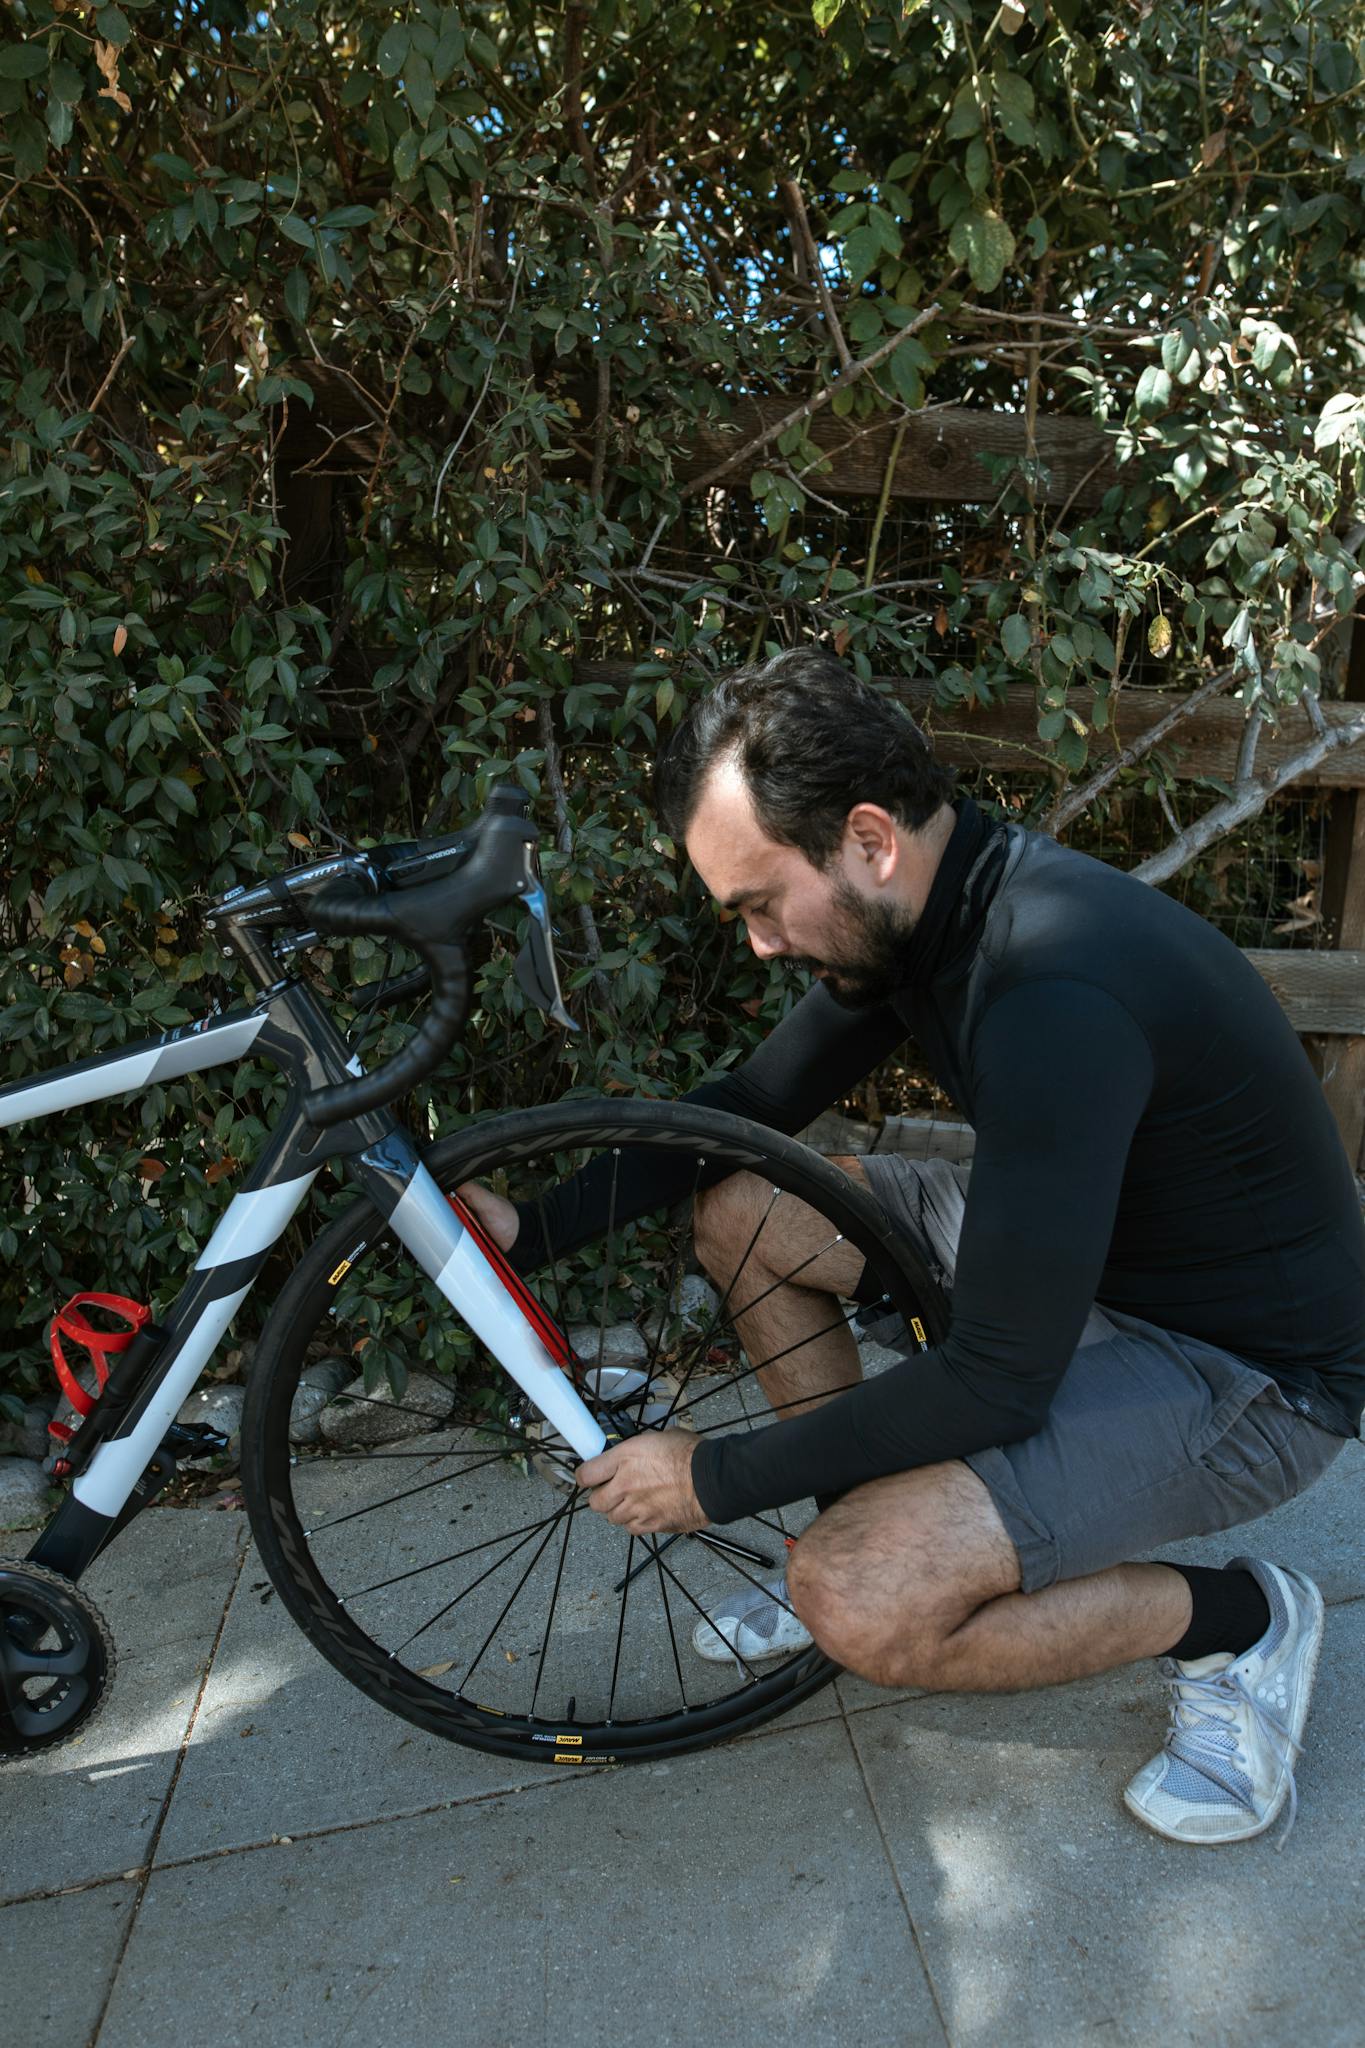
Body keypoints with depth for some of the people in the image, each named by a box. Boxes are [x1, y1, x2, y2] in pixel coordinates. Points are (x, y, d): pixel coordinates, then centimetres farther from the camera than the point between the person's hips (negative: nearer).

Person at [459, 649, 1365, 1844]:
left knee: (863, 1609, -25)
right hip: (1076, 1253, 8)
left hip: (1252, 1371, -8)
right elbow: (754, 1104, 7)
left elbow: (1000, 1382, -31)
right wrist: (537, 1231, -1)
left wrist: (715, 1480, -19)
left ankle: (1234, 1624, 0)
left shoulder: (1052, 993, -34)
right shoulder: (919, 909, -5)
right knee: (742, 1212, 2)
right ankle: (866, 1539, 16)